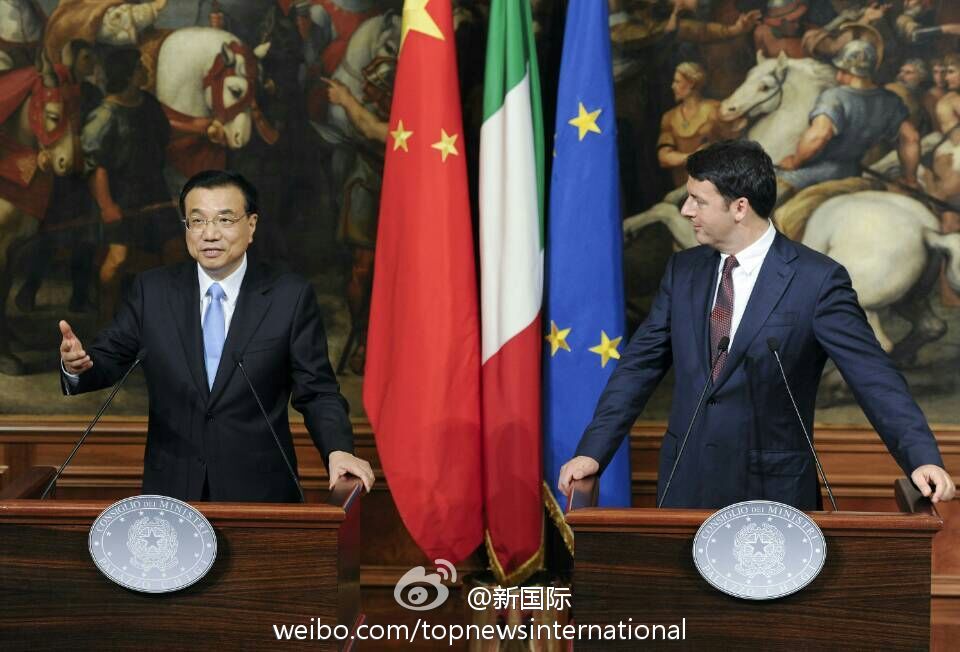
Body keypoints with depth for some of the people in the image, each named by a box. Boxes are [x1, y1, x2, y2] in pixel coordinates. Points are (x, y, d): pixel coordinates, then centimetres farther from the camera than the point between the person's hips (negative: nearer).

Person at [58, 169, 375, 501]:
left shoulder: (291, 297, -3)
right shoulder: (152, 290, 3)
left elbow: (316, 391, -3)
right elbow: (109, 359, 5)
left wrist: (338, 450, -20)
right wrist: (79, 364, -18)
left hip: (260, 491, -1)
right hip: (171, 488, 2)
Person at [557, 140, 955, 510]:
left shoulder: (816, 280, -9)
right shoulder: (683, 270, 6)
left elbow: (872, 375, -12)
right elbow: (639, 366, 8)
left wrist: (922, 458, -22)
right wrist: (592, 452, -1)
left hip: (773, 490, -4)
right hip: (686, 485, 4)